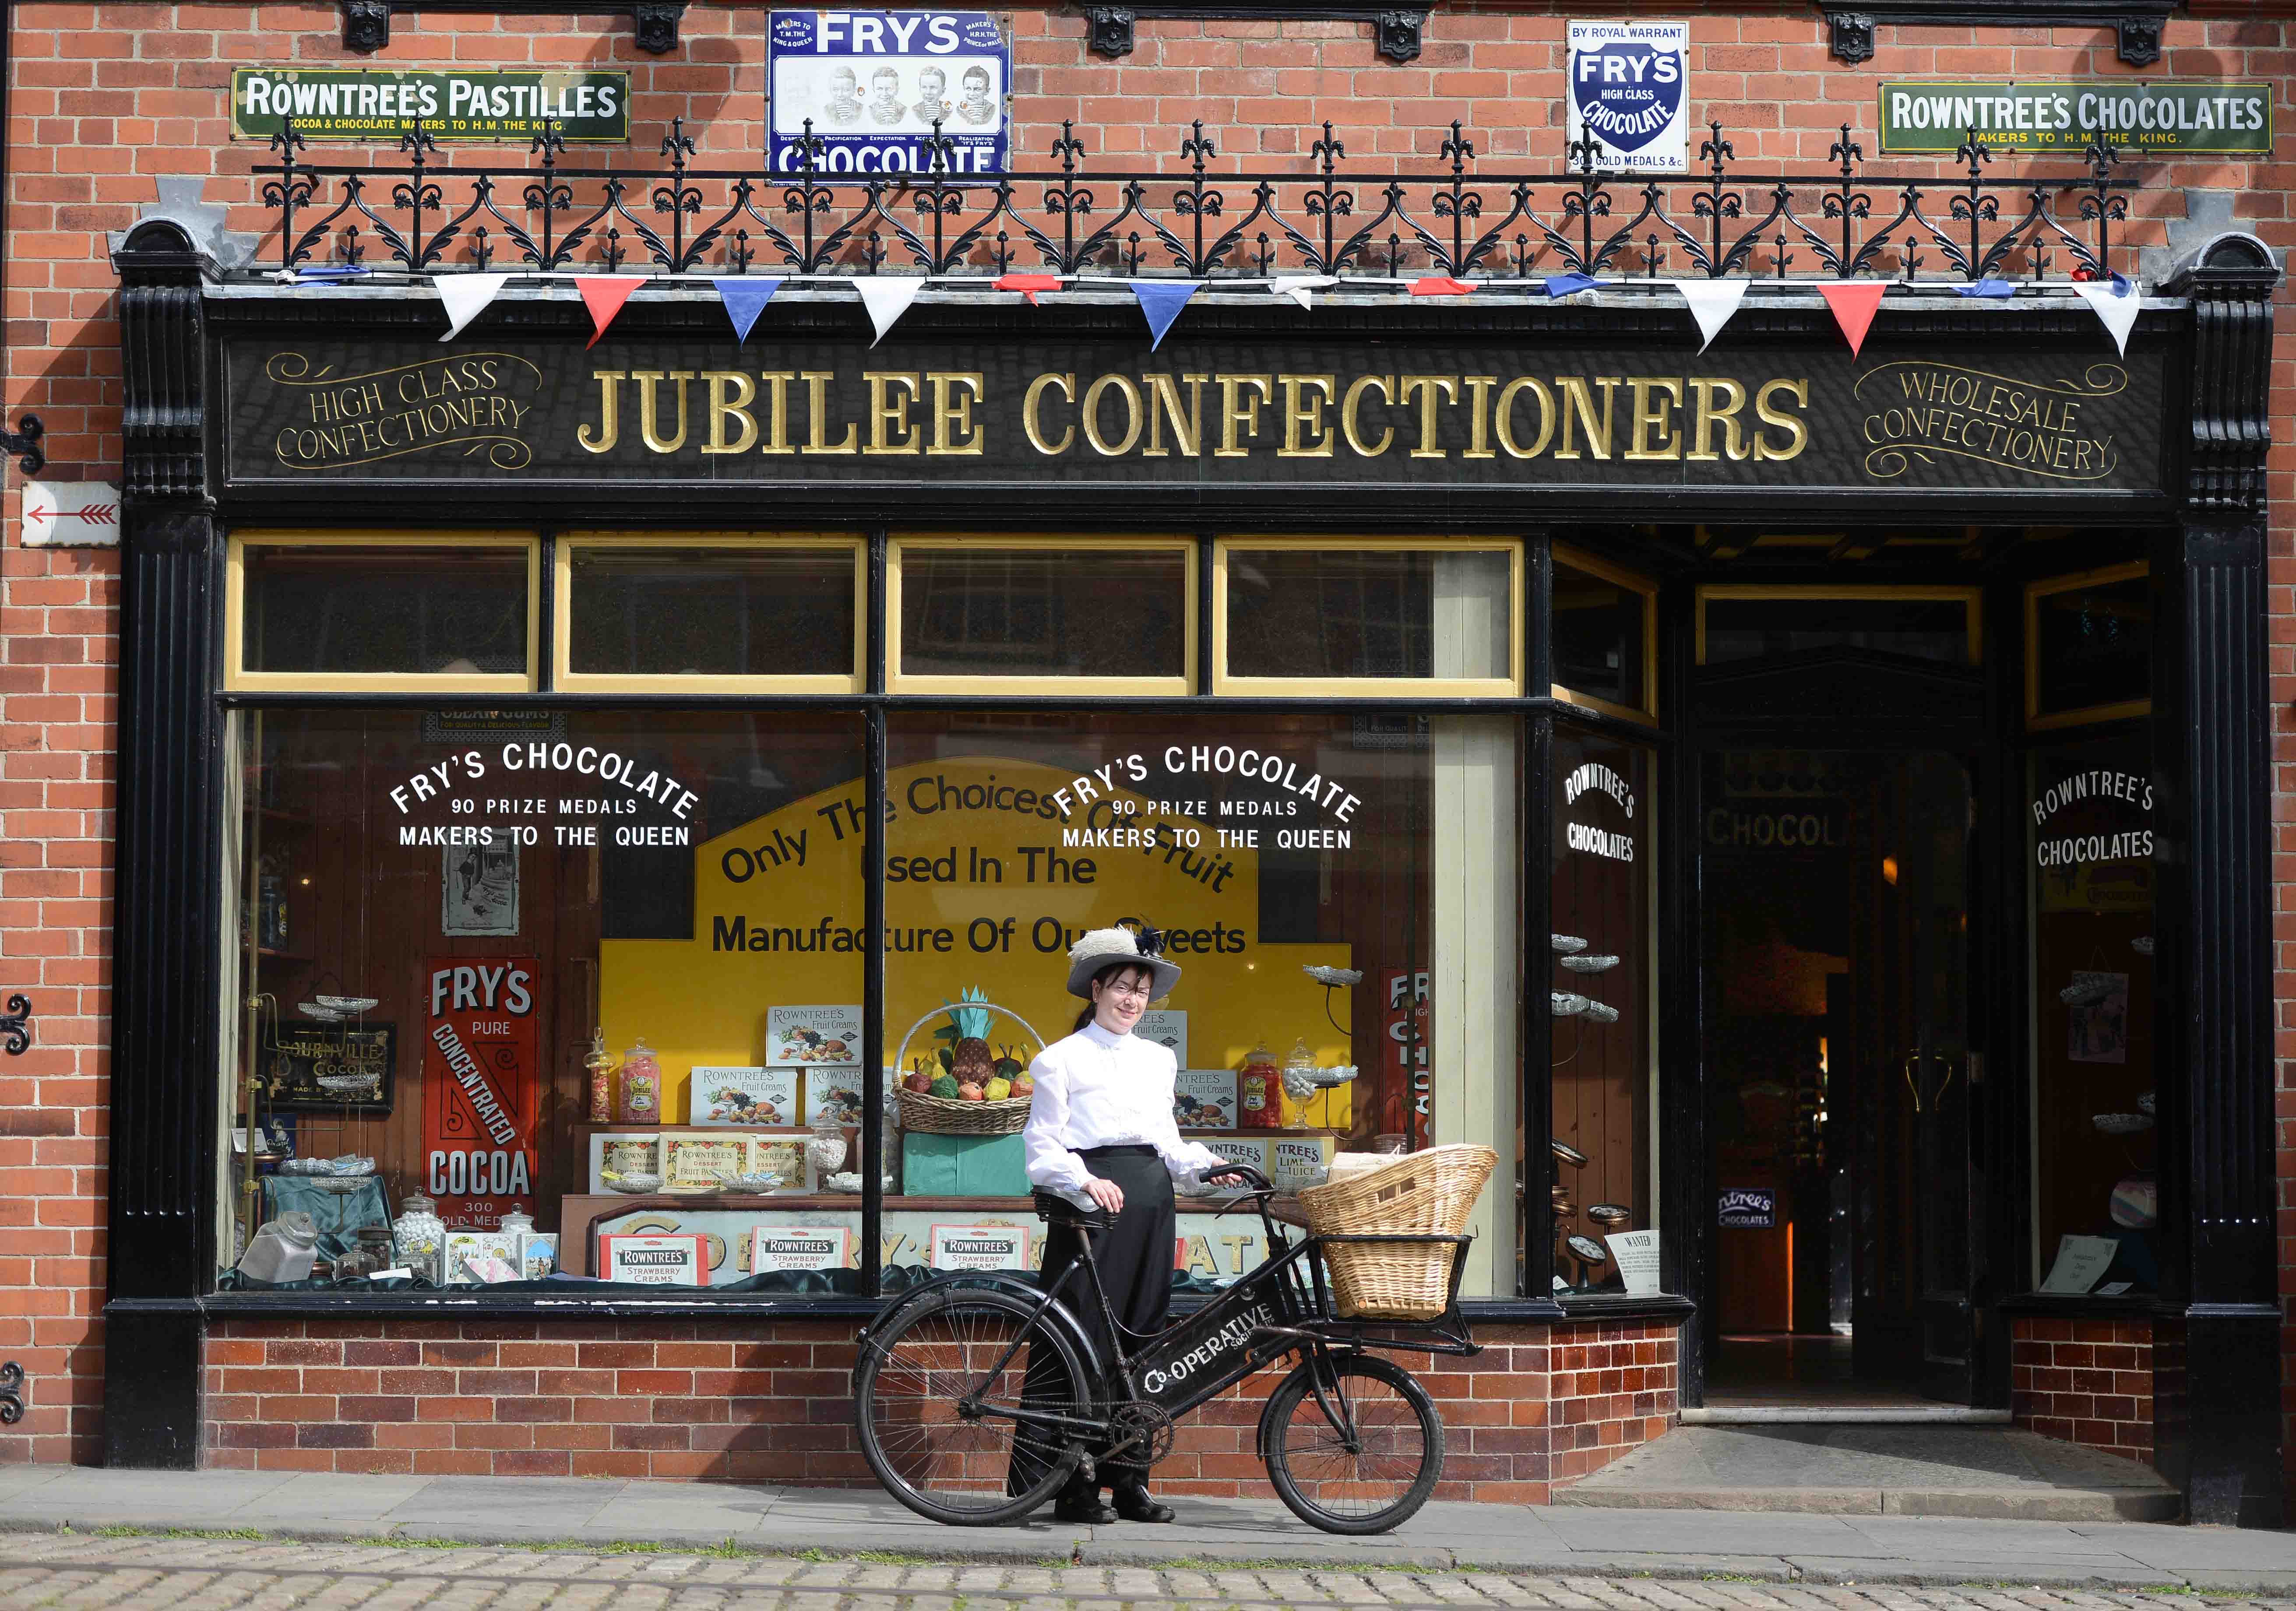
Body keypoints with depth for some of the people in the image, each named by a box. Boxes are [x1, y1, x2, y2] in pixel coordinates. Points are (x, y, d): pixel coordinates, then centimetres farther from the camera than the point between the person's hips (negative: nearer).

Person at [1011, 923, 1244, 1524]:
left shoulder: (1158, 1060, 19)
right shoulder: (1063, 1059, 3)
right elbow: (1043, 1147, -2)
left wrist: (1205, 1166, 2)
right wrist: (1085, 1181, -20)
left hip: (1149, 1202, 6)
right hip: (1090, 1204, -6)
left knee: (1141, 1337, 6)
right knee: (1080, 1338, -9)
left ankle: (1128, 1479, 11)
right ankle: (1072, 1485, -6)